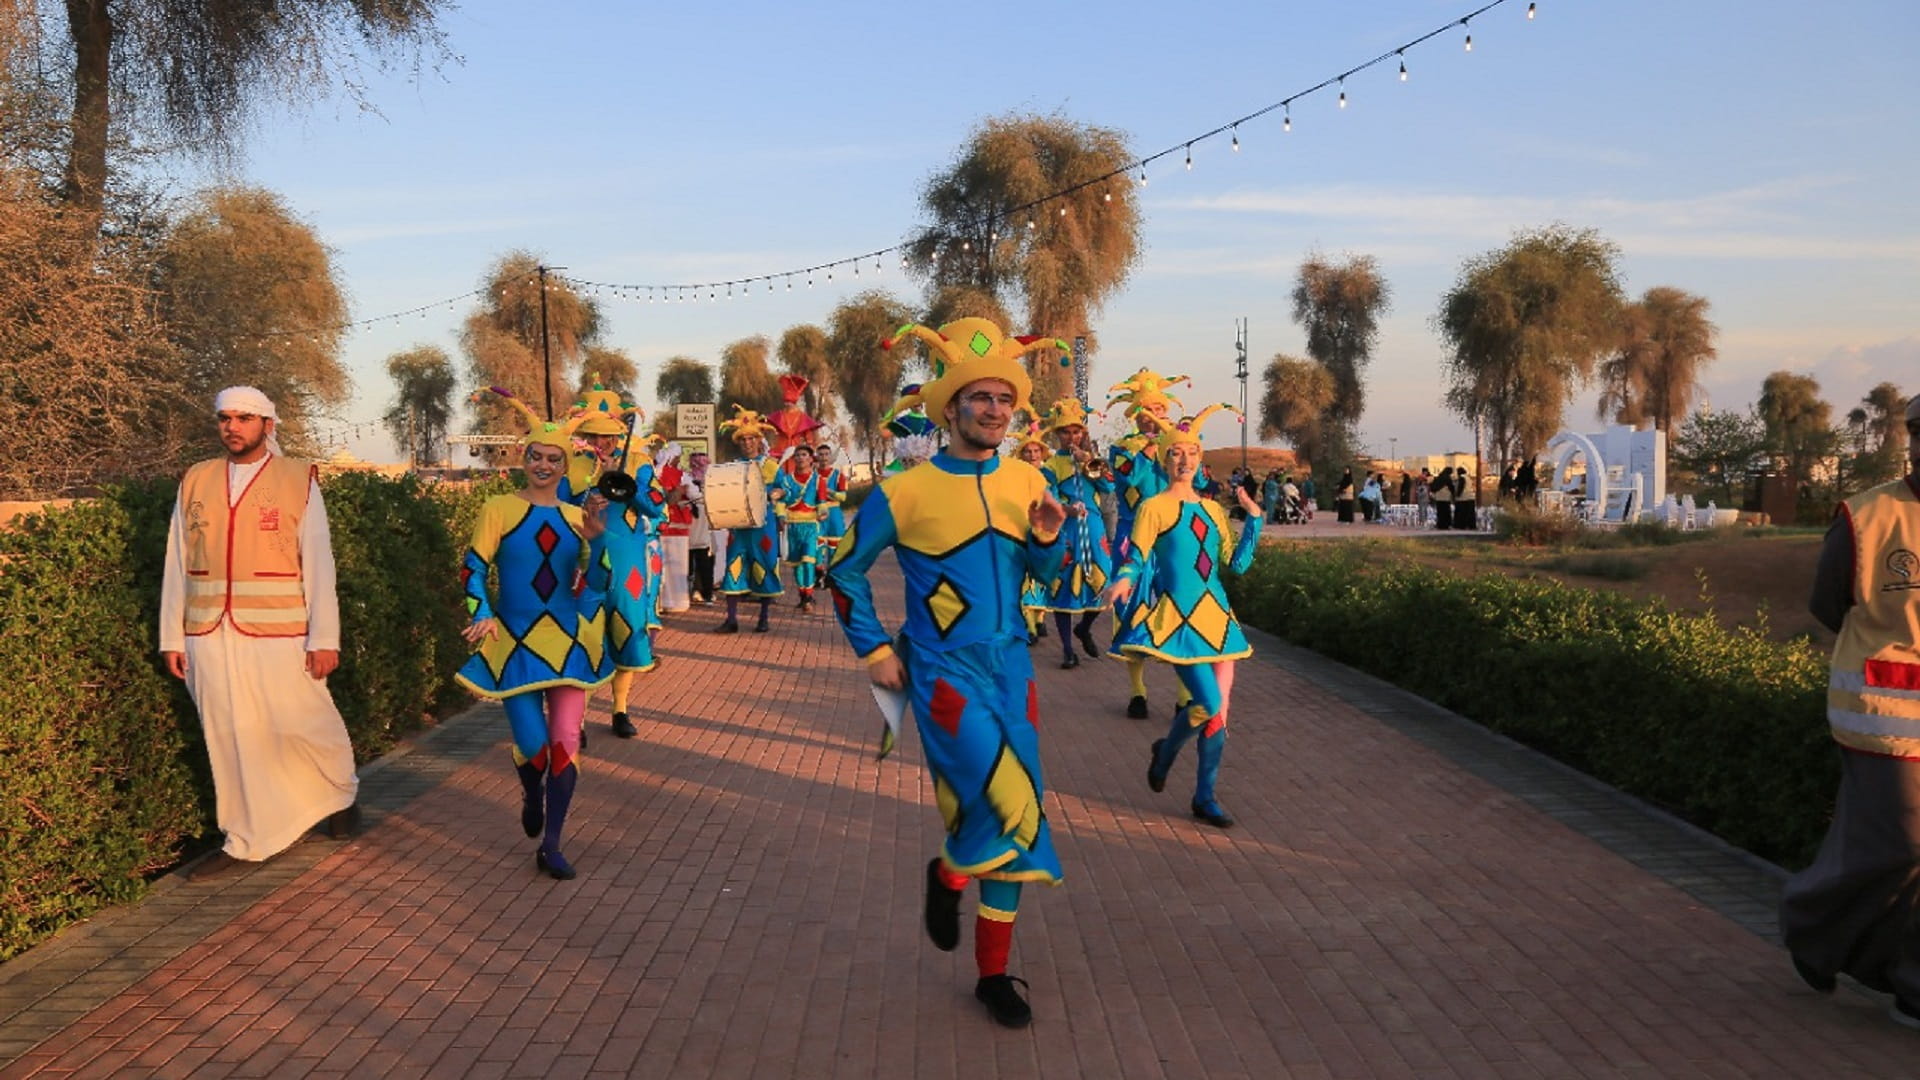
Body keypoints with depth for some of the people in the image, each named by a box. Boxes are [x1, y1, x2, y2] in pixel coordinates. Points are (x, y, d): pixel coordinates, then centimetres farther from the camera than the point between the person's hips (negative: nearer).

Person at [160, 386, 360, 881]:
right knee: (230, 739, 7)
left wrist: (324, 637, -8)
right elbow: (177, 565, 11)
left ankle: (342, 791, 33)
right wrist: (171, 637, 8)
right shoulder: (195, 482, 9)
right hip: (209, 636, 3)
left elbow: (318, 563, -4)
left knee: (302, 724, 5)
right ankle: (245, 842, 18)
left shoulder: (298, 480, 0)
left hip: (280, 635, -3)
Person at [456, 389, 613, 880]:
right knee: (533, 743, -3)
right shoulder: (498, 510, -2)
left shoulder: (577, 516, 5)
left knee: (566, 741, -2)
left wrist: (594, 535, -19)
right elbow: (473, 570, -4)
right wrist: (483, 617, -20)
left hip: (568, 642, 2)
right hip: (515, 643, -2)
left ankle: (550, 847, 9)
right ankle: (532, 796, 35)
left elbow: (597, 583, -3)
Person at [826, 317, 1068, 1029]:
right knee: (1012, 805, -20)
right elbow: (844, 570, 2)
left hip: (1011, 670, 5)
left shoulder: (1027, 482, 3)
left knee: (1009, 821, 9)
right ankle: (947, 875, 14)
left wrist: (1047, 539, -10)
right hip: (943, 671, -5)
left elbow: (1051, 576, 10)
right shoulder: (905, 492, -9)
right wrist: (873, 651, 0)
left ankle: (993, 974, 24)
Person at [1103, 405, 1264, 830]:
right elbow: (1136, 559, -10)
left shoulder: (1212, 509, 13)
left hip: (1216, 615, 6)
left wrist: (1253, 519, 5)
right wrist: (1123, 580, -31)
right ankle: (1166, 750, 16)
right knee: (1209, 704, -16)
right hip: (1178, 617, -6)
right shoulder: (1154, 508, -3)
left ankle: (1205, 797, 14)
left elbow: (1236, 564, 10)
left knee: (1220, 709, 3)